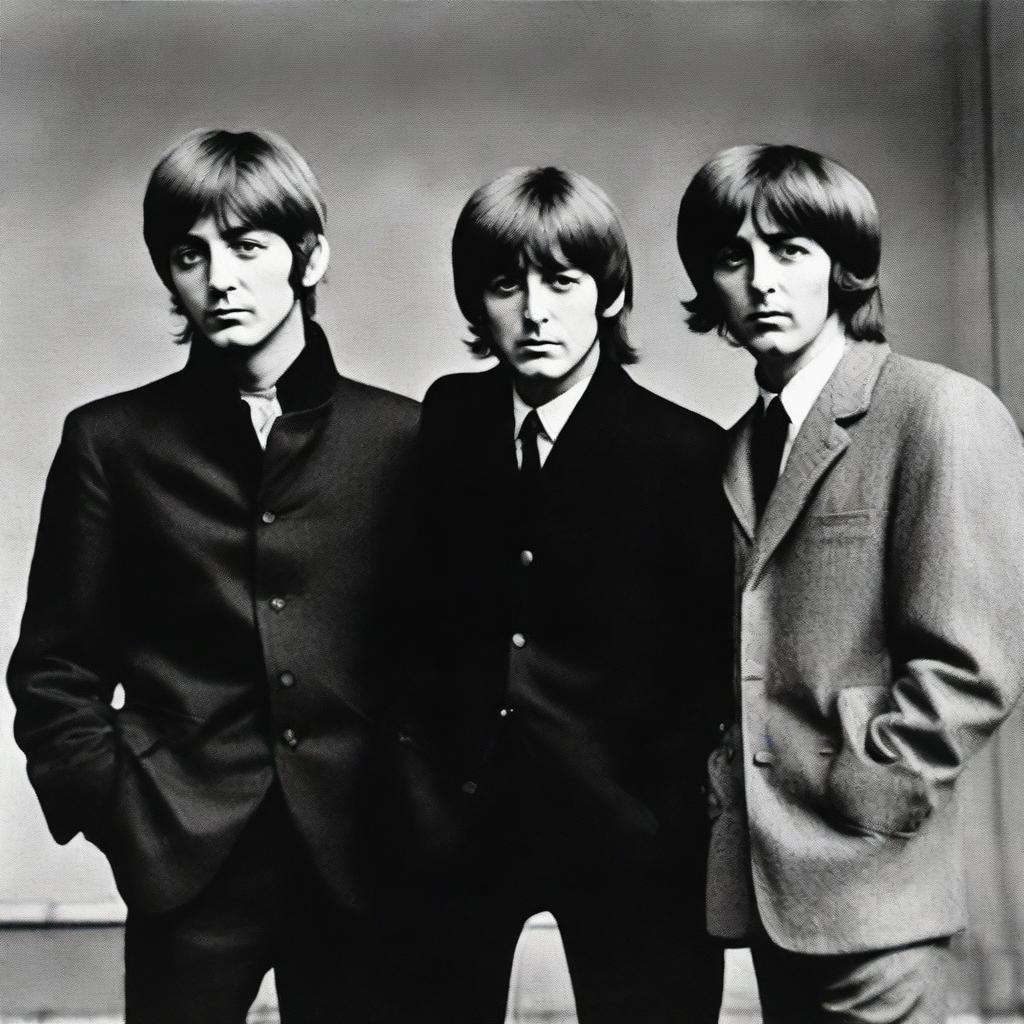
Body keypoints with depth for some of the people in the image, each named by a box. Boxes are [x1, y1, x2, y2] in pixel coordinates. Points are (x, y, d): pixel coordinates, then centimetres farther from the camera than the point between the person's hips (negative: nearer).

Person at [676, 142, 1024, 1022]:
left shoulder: (942, 414, -9)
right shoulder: (740, 448, 13)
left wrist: (852, 809, -13)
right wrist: (722, 792, 1)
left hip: (867, 888, -6)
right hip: (764, 881, 7)